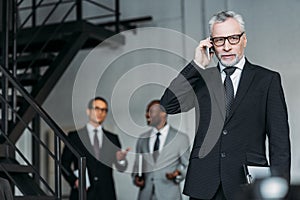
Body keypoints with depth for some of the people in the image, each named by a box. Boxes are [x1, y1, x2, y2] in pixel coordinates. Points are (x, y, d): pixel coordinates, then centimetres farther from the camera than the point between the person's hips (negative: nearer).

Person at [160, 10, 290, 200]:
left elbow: (280, 140, 2)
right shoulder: (202, 79, 12)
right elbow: (168, 105, -2)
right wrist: (197, 65, -4)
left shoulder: (268, 79, 5)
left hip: (248, 184, -2)